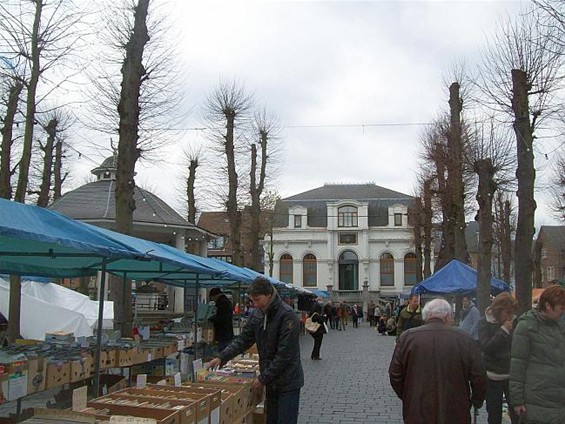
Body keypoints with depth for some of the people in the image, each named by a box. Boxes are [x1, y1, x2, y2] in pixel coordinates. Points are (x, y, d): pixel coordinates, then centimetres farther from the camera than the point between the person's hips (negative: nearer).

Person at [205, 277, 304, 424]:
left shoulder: (287, 316, -21)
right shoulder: (257, 314, 2)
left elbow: (284, 354, -22)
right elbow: (244, 339, 7)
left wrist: (263, 378, -18)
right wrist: (221, 357, -5)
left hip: (288, 382, -7)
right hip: (271, 381, 7)